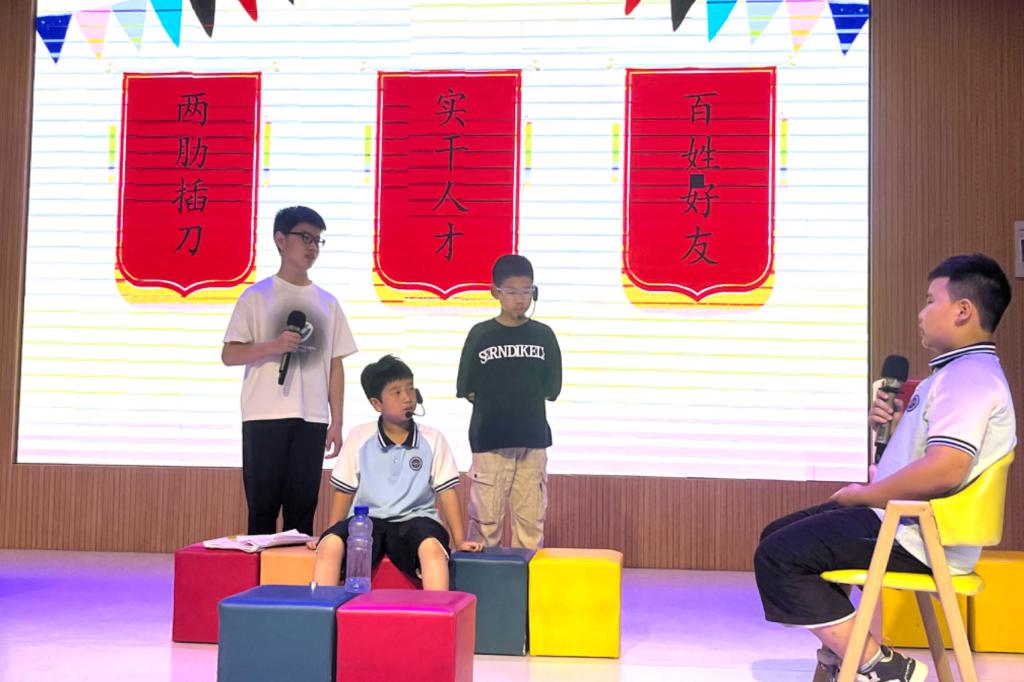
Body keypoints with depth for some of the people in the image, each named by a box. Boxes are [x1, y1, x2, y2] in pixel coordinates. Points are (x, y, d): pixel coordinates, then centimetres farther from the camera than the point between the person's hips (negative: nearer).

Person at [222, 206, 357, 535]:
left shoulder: (327, 303, 13)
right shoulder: (257, 296, 4)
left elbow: (336, 365, 12)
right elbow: (229, 354, -1)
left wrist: (337, 423, 7)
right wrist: (274, 346, -17)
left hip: (312, 420, 3)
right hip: (264, 418, -3)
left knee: (302, 507, 4)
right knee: (263, 505, -1)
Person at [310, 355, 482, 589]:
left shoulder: (432, 439, 3)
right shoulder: (359, 437, 5)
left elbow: (446, 491, 5)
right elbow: (344, 490, 12)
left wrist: (459, 540, 0)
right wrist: (330, 533, 8)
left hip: (415, 519, -1)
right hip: (366, 518, 1)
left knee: (432, 547, -36)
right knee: (330, 545, -31)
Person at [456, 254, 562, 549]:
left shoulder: (543, 335, 4)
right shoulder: (480, 334, 0)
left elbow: (551, 390, 5)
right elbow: (467, 390, 2)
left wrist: (507, 401, 2)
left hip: (532, 438, 2)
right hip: (489, 439, -1)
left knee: (531, 518, 5)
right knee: (485, 518, 2)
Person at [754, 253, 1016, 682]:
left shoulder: (969, 377, -18)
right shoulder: (959, 371, 17)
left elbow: (945, 470, -31)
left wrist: (863, 494, -17)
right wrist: (896, 420, 7)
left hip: (916, 537, -11)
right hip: (905, 519, 11)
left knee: (778, 557, -15)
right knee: (780, 535, 15)